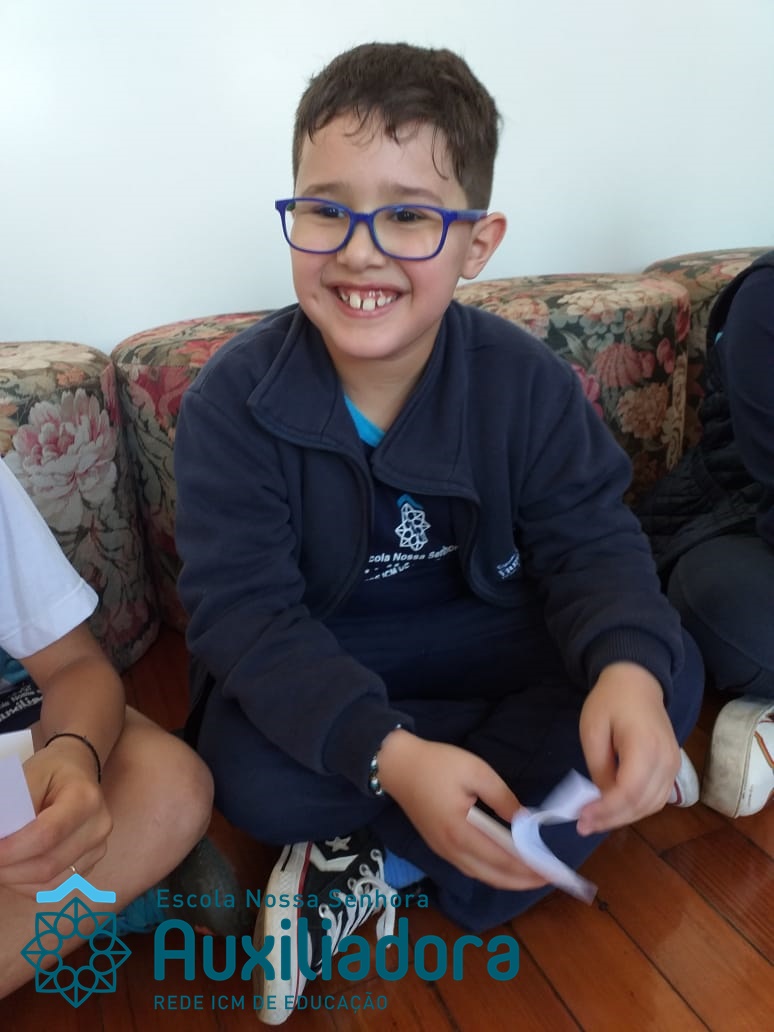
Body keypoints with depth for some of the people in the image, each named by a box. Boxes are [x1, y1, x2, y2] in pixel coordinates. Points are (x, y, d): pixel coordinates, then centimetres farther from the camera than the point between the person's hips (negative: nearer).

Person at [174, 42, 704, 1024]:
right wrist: (387, 752, -37)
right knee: (251, 776, -32)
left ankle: (382, 865, -14)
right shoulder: (232, 400, -19)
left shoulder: (524, 380, -11)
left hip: (482, 636, 3)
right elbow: (243, 610, -23)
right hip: (305, 665, -1)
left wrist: (628, 666, -34)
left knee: (667, 675, -17)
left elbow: (589, 544, -10)